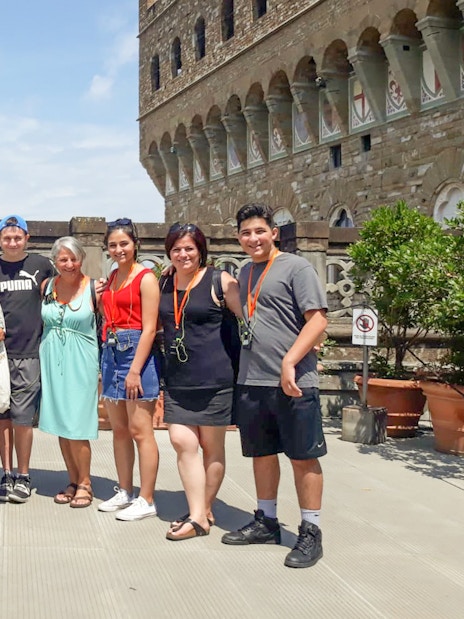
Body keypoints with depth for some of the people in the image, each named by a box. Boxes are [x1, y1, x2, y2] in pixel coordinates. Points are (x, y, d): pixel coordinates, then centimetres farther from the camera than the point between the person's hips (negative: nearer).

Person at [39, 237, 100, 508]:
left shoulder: (93, 288, -6)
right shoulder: (47, 286, 5)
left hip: (81, 362, -4)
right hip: (52, 361, 4)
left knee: (76, 427, -6)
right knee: (60, 425, 8)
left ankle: (85, 483, 10)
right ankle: (73, 482, 21)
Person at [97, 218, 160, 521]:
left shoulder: (145, 278, -8)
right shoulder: (112, 278, 15)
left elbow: (149, 328, -14)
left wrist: (135, 370, -18)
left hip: (137, 352, -8)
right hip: (112, 353, 8)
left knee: (140, 430, -6)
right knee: (119, 429, 12)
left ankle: (147, 501, 0)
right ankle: (124, 493, 23)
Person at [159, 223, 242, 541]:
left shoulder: (219, 281, -6)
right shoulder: (165, 284, 12)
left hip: (214, 377, -5)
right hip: (178, 380, 5)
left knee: (212, 446, 6)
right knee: (182, 441, -3)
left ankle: (204, 511, 19)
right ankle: (198, 516, 4)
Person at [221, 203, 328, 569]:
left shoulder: (296, 267, -6)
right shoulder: (245, 273, 16)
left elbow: (318, 320, -13)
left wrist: (289, 363, -20)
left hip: (292, 383, -7)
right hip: (251, 382, 7)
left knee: (303, 456, 1)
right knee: (262, 453, 15)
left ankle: (310, 533, 10)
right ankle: (266, 523, 28)